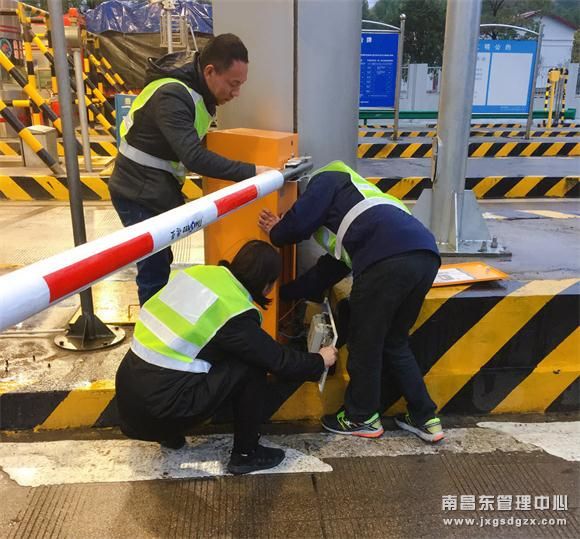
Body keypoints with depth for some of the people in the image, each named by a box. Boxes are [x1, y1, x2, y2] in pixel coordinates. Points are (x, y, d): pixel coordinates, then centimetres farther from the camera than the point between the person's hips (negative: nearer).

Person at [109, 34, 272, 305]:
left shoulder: (196, 86, 3)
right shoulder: (172, 95, -27)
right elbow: (194, 157, -36)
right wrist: (251, 172, -36)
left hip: (154, 192, 9)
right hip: (140, 196, -9)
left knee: (159, 264, 18)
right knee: (154, 272, -8)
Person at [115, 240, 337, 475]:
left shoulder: (199, 272, 3)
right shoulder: (235, 314, -15)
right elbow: (280, 360, -6)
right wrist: (319, 361, 12)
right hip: (157, 408, -7)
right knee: (251, 369, -3)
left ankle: (170, 434, 27)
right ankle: (245, 454, 11)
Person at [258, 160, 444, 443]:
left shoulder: (326, 179, 20)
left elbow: (300, 221, 2)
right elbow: (328, 270, 38)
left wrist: (276, 233, 24)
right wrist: (284, 292, 44)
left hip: (389, 258, -9)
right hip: (424, 255, 9)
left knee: (364, 342, 10)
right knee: (394, 342, 24)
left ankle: (362, 418, 27)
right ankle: (424, 418, 29)